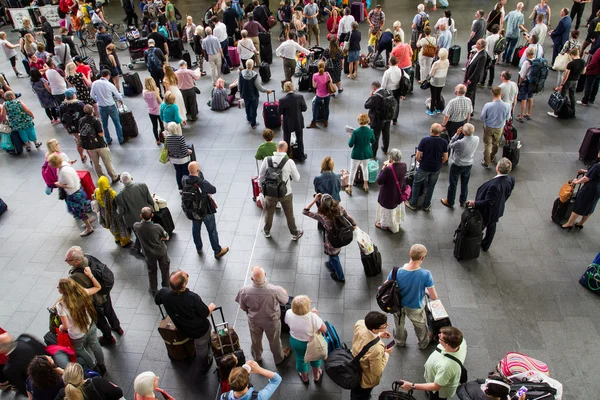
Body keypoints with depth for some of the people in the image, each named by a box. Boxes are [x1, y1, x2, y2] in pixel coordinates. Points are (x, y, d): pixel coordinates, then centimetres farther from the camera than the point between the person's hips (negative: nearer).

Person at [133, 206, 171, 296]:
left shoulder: (136, 226, -27)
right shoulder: (157, 227, -33)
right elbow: (166, 237, -15)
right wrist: (158, 237, -8)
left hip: (149, 254, 2)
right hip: (161, 252, -2)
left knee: (152, 271, 26)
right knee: (164, 269, 24)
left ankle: (153, 291, 41)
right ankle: (166, 287, 44)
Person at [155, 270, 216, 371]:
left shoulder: (164, 293, -26)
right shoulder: (193, 298, -38)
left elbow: (157, 301, -1)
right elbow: (206, 314, -22)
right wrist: (211, 307, -1)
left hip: (183, 329, 5)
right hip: (200, 330, -5)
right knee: (202, 348, 24)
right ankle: (205, 366, 49)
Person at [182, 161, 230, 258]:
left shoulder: (184, 180, -20)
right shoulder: (203, 183, -35)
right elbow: (214, 190, -18)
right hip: (206, 211, -5)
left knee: (195, 229, 27)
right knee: (212, 231, 14)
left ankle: (198, 248, 48)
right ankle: (218, 251, 31)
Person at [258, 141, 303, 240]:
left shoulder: (267, 160, -15)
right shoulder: (289, 162, -20)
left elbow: (261, 176, -2)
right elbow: (297, 178, -8)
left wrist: (261, 186, 16)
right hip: (285, 193, -1)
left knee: (269, 213, 24)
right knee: (289, 214, 19)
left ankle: (266, 232, 46)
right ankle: (295, 234, 37)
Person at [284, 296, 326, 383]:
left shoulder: (289, 313, -28)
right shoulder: (312, 317, -39)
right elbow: (324, 330, -24)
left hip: (295, 341, 2)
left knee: (300, 359, 30)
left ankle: (305, 378, 56)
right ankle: (316, 377, 55)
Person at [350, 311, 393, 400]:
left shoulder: (359, 323, -30)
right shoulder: (376, 349, -46)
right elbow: (377, 372, -26)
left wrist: (378, 335, -7)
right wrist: (386, 354, -17)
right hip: (366, 379, -6)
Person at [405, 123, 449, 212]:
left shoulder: (424, 140, -22)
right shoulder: (444, 142, -13)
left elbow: (418, 156, -17)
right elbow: (445, 157, -5)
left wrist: (421, 162, 4)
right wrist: (438, 164, 13)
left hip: (424, 167, -3)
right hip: (436, 168, 3)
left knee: (416, 184, 18)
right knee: (430, 186, 21)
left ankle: (413, 204, 27)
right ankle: (426, 205, 32)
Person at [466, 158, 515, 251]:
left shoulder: (495, 185, -43)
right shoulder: (511, 180, -19)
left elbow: (488, 202, -34)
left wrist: (474, 203, -24)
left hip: (487, 212, -7)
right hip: (498, 210, 7)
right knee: (491, 228, 28)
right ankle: (486, 246, 50)